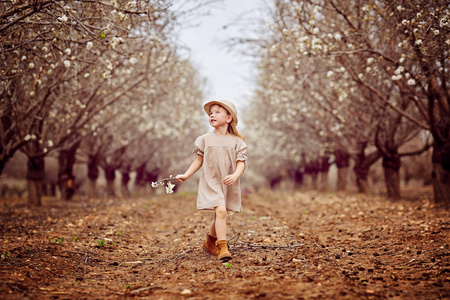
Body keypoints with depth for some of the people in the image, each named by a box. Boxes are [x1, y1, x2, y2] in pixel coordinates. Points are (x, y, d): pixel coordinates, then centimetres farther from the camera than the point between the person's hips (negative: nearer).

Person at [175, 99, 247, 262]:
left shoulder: (236, 141, 0)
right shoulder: (205, 139, 3)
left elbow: (241, 162, -5)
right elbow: (199, 160, 10)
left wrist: (235, 175, -24)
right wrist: (186, 175, 3)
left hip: (229, 184, 2)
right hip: (211, 182, -2)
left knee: (220, 215, 13)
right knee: (221, 211, -21)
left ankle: (210, 242, 38)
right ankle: (222, 248, -18)